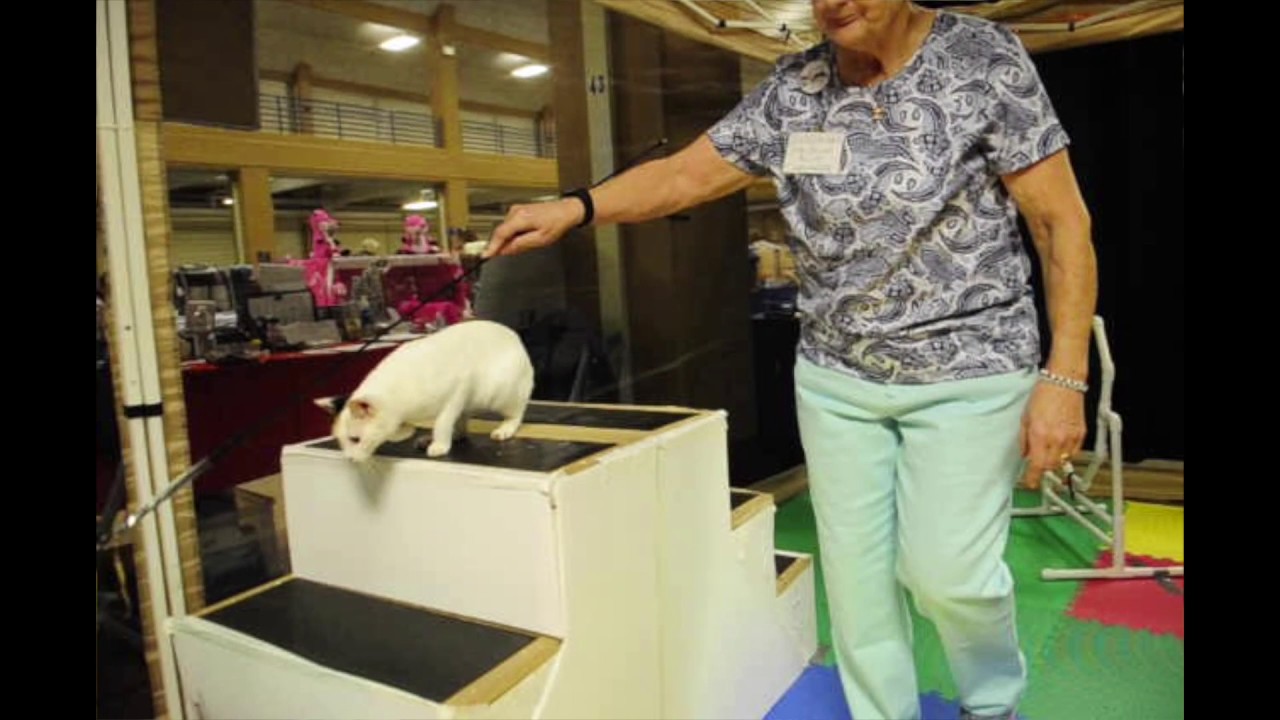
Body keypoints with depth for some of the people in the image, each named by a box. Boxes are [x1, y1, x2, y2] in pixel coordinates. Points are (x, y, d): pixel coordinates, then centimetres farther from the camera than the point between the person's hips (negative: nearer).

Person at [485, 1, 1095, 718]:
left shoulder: (984, 59, -7)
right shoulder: (792, 89, 2)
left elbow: (1063, 221, -8)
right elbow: (686, 174, 3)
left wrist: (1064, 377, -14)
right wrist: (575, 208, -13)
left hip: (967, 370, -3)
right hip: (835, 374, 4)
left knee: (947, 570, -2)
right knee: (856, 568, 7)